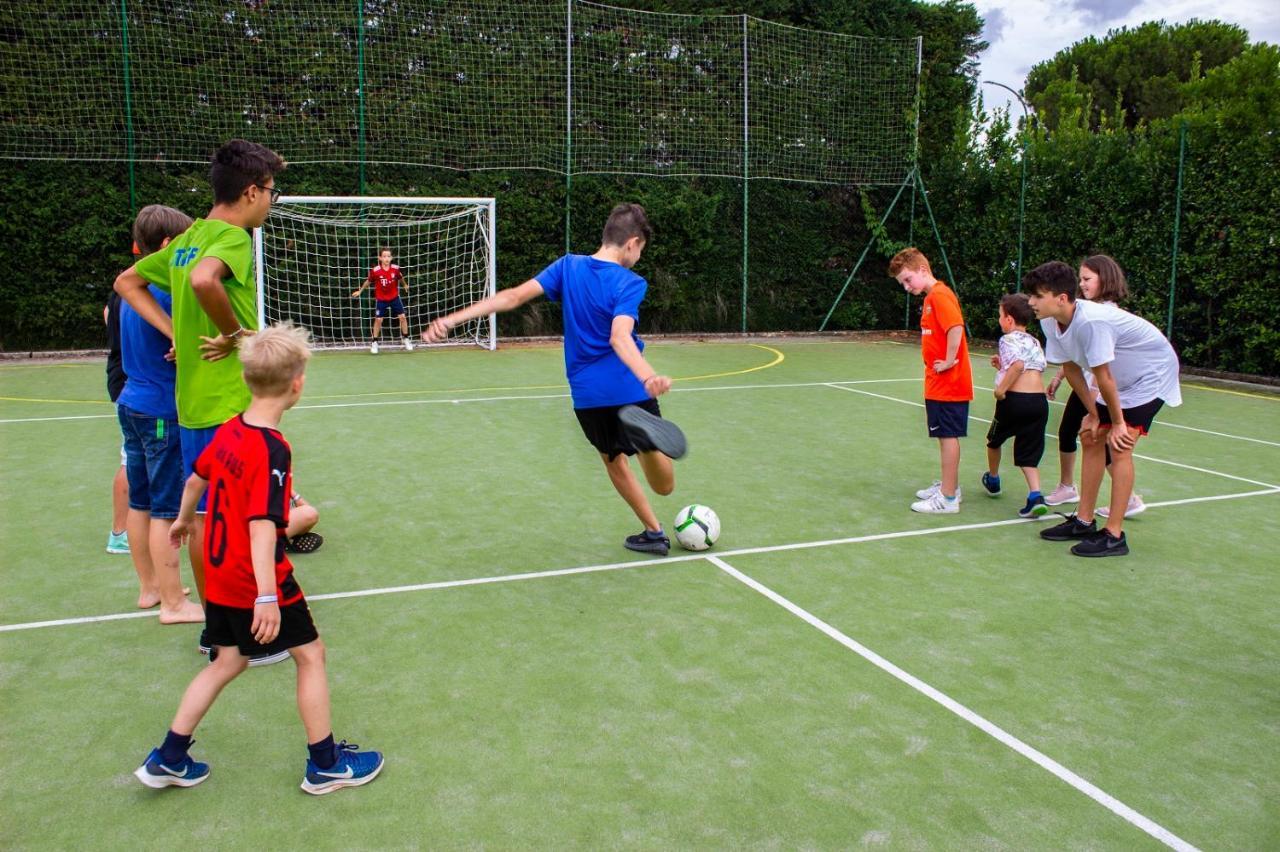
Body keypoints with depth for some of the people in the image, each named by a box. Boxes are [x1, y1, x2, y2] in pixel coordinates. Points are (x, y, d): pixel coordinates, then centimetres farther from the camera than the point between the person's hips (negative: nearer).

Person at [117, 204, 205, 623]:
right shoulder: (168, 290, -18)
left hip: (132, 404, 9)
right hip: (162, 411, -9)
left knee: (141, 502, 15)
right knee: (167, 510, -3)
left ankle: (149, 587, 26)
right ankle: (173, 603, 5)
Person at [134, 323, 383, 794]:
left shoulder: (228, 431, 1)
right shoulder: (274, 450, -24)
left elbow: (196, 478, 19)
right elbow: (261, 526, -31)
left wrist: (185, 519, 38)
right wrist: (267, 597, -33)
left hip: (220, 577, 8)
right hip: (259, 583, -8)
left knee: (227, 662, 21)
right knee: (310, 654, 8)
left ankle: (168, 759, 27)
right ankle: (325, 764, 18)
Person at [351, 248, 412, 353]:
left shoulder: (396, 269, -13)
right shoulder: (375, 271, -18)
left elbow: (400, 278, 9)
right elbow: (368, 281, -1)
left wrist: (405, 285, 26)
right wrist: (360, 291, 8)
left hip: (394, 297, 2)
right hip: (381, 299, -2)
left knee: (402, 317, -1)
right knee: (378, 320, -2)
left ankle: (405, 339, 17)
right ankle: (374, 342, 12)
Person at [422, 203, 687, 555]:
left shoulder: (569, 266, 1)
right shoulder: (630, 283, -11)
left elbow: (513, 296, -8)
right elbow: (619, 337, -30)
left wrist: (452, 319, -10)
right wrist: (649, 377, -46)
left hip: (587, 395, 4)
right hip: (629, 390, -4)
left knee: (615, 463, 27)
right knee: (664, 486, -2)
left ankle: (654, 532, 29)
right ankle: (643, 432, -33)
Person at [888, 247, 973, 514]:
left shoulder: (940, 295, -16)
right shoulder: (931, 297, 15)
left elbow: (956, 328, -29)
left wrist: (949, 362, -22)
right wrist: (944, 362, 12)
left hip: (948, 383, -10)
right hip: (939, 384, 10)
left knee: (948, 435, -5)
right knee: (946, 435, 16)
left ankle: (948, 498, 1)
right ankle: (948, 486, 28)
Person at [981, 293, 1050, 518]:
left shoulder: (1009, 339, -4)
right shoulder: (1035, 342, 20)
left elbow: (1018, 365, -22)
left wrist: (1001, 389, -17)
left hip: (1015, 399, -6)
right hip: (1040, 400, 6)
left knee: (994, 439, 22)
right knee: (1028, 453, 8)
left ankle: (993, 480, 42)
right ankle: (1036, 496, -11)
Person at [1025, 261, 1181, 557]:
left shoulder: (1092, 321, -36)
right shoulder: (1050, 322, -11)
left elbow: (1104, 377, -27)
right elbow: (1071, 368, 0)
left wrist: (1117, 423, -17)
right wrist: (1093, 414, 2)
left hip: (1153, 373, -9)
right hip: (1122, 379, 9)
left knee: (1118, 446, -16)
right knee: (1090, 437, 8)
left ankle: (1114, 536, -11)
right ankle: (1084, 522, 19)